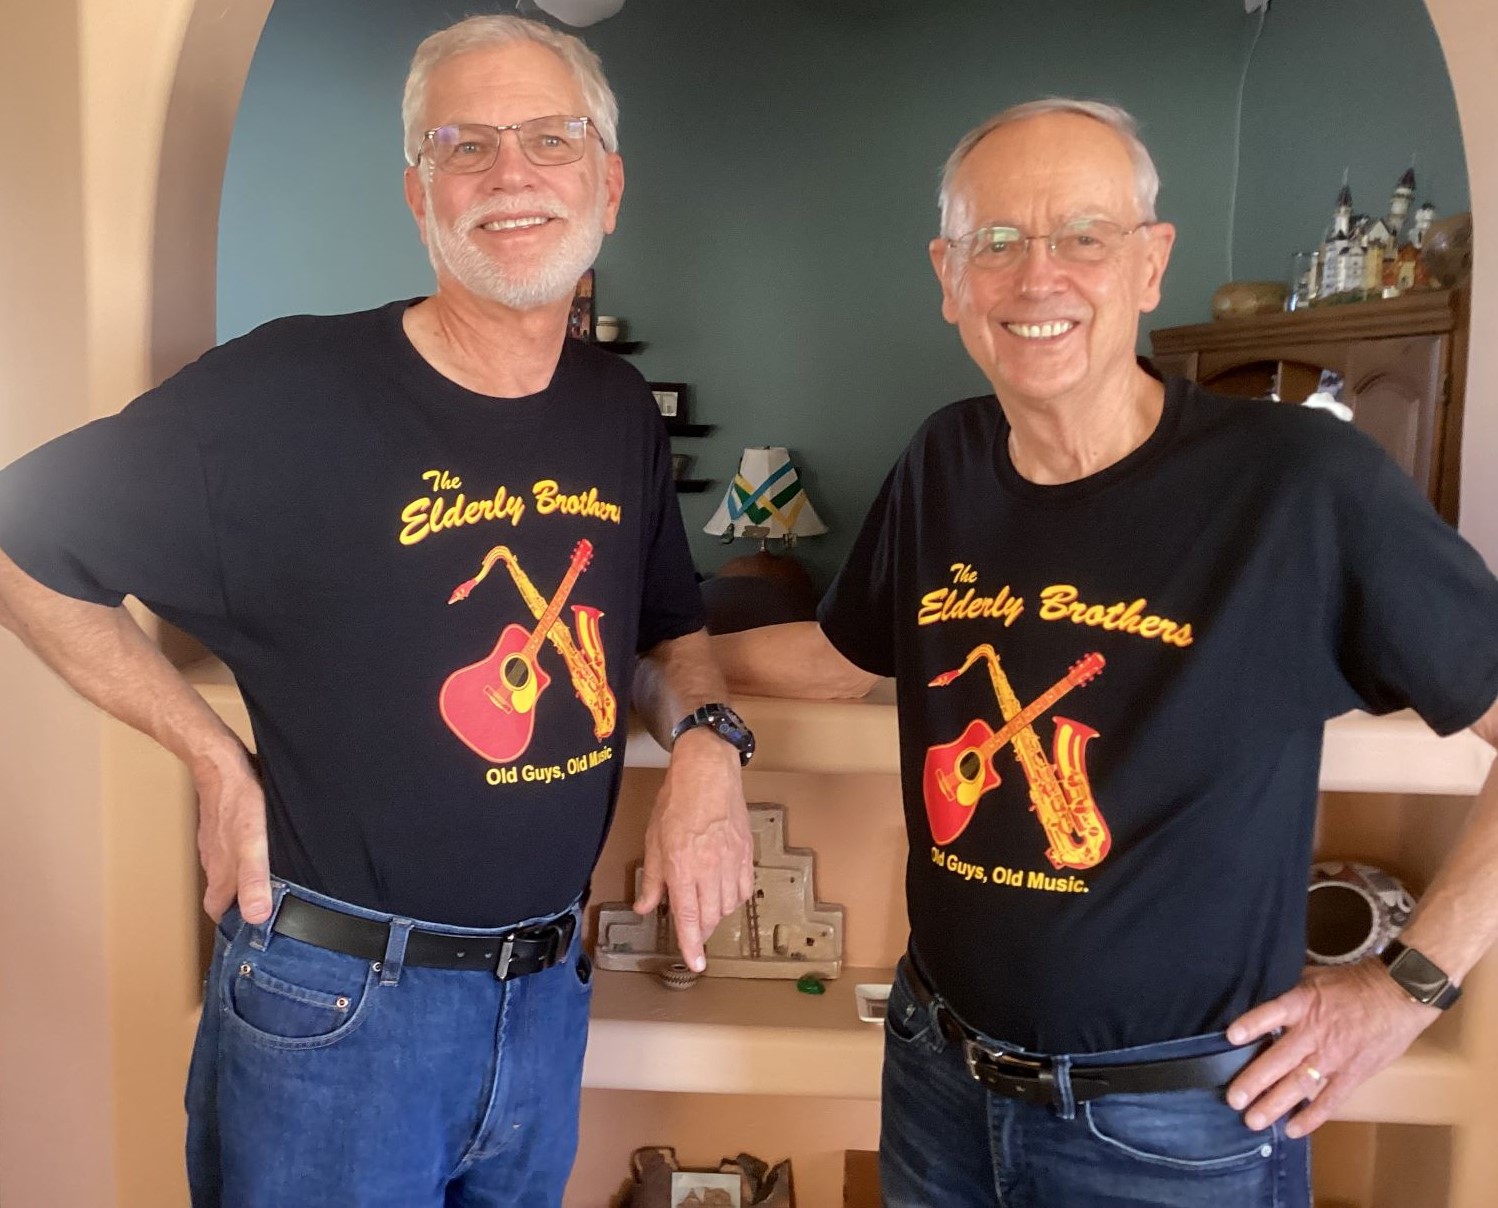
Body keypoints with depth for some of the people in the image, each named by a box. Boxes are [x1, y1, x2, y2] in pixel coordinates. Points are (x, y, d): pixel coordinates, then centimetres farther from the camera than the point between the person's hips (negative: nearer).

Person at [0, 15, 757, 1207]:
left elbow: (670, 627, 14)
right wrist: (217, 759, -10)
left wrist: (706, 744, -7)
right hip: (335, 1005, -5)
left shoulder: (622, 412, 1)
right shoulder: (286, 391, -16)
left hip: (550, 988, 6)